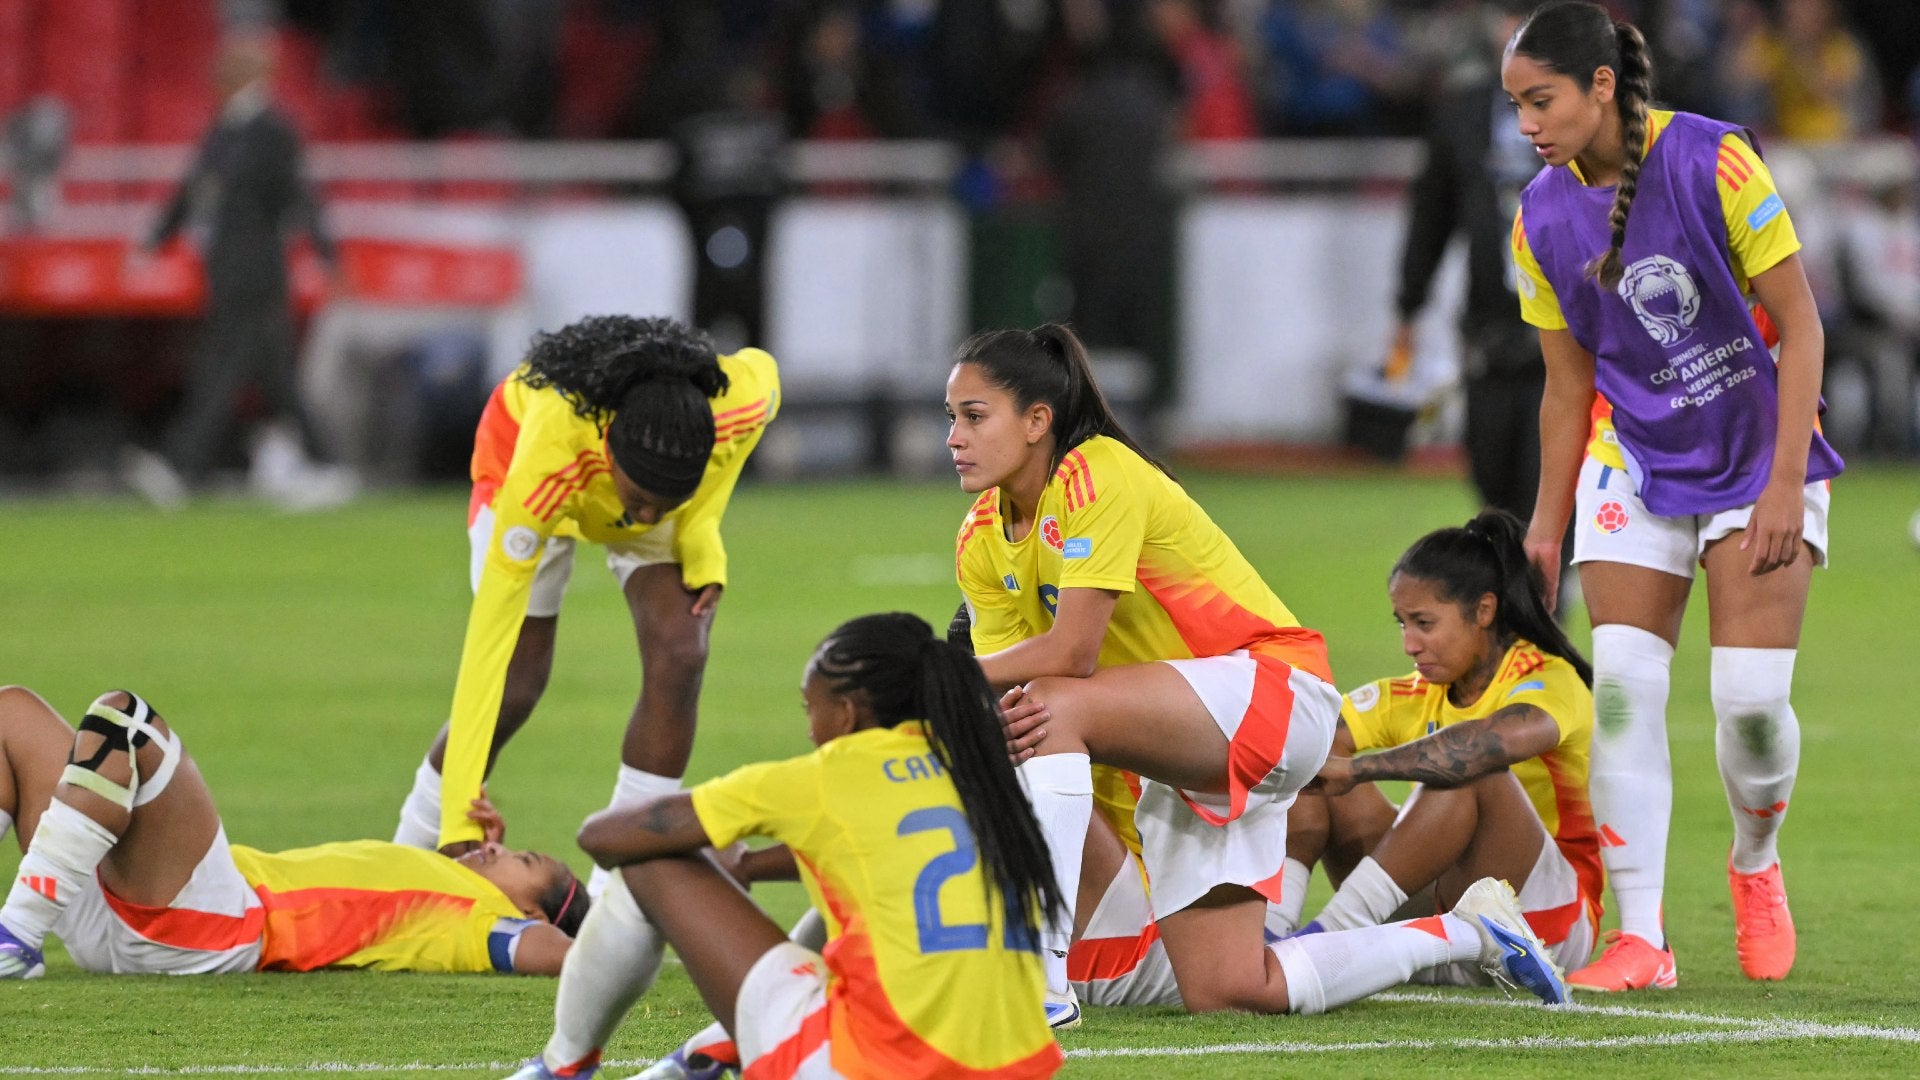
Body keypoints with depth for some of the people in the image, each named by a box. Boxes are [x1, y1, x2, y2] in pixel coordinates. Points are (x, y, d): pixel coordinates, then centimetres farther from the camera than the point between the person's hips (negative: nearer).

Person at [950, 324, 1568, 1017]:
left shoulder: (1096, 478, -20)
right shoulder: (982, 540, 4)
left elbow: (1071, 653, -27)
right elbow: (1004, 674, -3)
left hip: (1273, 688, -9)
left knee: (1052, 707, -32)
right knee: (1222, 993, 3)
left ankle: (1041, 975, -32)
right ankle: (1467, 933, 22)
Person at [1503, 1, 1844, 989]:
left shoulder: (1715, 163, -17)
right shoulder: (1542, 219, -3)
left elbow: (1798, 325, -13)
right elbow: (1568, 382, 7)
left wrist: (1785, 481, -18)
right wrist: (1547, 522, 6)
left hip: (1755, 453, -3)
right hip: (1634, 463, 3)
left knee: (1751, 695, -10)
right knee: (1622, 685, -12)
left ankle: (1755, 867, 21)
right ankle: (1640, 938, -8)